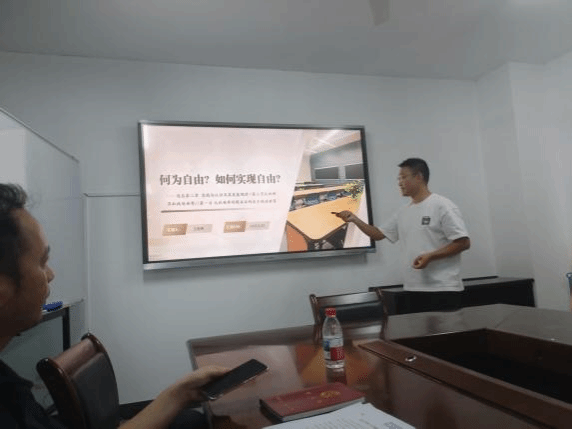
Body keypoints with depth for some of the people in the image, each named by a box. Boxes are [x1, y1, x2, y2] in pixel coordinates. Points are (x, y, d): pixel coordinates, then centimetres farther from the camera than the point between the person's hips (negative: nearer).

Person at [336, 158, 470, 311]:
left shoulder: (442, 206, -8)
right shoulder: (403, 212, 13)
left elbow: (463, 242, -12)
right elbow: (379, 234, 17)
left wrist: (430, 256, -21)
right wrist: (355, 219, 5)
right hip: (414, 289, 7)